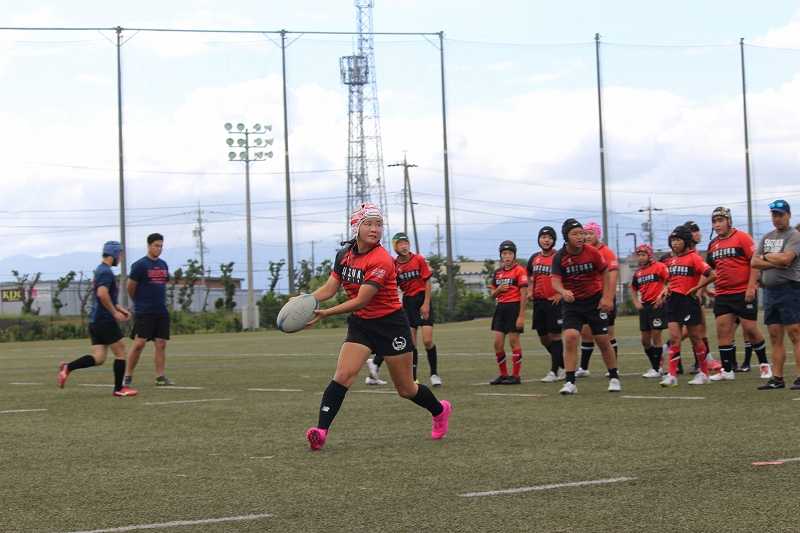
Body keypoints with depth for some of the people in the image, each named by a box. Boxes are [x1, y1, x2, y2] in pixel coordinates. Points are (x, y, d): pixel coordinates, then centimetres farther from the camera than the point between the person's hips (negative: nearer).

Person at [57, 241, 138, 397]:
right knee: (120, 352, 3)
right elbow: (102, 294, -27)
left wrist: (119, 308, 23)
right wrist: (115, 312, -19)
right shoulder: (106, 272, -13)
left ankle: (67, 367, -11)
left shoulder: (99, 270, 18)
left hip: (94, 320, 9)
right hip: (105, 320, -9)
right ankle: (119, 389, 9)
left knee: (98, 358, 4)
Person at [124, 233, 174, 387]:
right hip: (143, 312, -6)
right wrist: (139, 302, 10)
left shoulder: (163, 264, 13)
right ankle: (128, 376, 1)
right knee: (139, 343, -8)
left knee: (161, 344, 1)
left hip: (161, 311, 6)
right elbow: (130, 287, -3)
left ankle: (160, 377, 4)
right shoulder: (140, 265, -7)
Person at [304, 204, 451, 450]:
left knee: (406, 389, 8)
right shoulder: (344, 255, -1)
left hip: (390, 324, -5)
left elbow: (360, 301, -27)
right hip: (360, 324, 5)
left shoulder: (381, 260, -24)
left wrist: (325, 313, -32)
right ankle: (321, 431, -24)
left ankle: (439, 410, 37)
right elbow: (329, 289, -1)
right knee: (342, 376, -18)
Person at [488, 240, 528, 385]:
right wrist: (498, 289, -5)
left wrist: (521, 316, -15)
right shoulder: (497, 273, 14)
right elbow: (493, 294, 19)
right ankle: (503, 374, 14)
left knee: (514, 341, -3)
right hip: (501, 307, 7)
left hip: (514, 306, -7)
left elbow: (524, 294, -10)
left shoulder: (519, 270, -7)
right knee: (498, 343, 3)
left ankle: (516, 375, 4)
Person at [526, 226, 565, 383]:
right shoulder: (534, 258, 11)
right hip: (539, 301, 7)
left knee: (555, 336, -5)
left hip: (554, 301, -7)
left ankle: (554, 371, 0)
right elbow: (530, 276, 28)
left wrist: (561, 294, -13)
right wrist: (530, 291, 12)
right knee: (543, 338, 10)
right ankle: (563, 366, 25)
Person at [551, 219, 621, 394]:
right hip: (572, 303, 0)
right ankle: (570, 382, -11)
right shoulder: (559, 257, -10)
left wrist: (607, 297, -6)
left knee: (603, 340, 3)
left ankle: (614, 378, 21)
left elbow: (605, 274, 2)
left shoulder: (592, 252, -9)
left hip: (595, 301, 0)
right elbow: (555, 281, -18)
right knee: (570, 337, -17)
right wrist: (563, 291, -40)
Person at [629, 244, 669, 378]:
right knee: (645, 340, 7)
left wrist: (661, 296, -18)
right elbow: (633, 289, 28)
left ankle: (657, 369, 1)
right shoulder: (638, 273, 14)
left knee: (656, 337, -5)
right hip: (644, 306, 7)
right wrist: (636, 302, 13)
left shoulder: (659, 267, -6)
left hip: (657, 305, -7)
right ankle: (655, 366, 21)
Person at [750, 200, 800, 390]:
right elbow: (754, 263, 11)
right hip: (769, 290, 7)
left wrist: (765, 256, -3)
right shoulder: (767, 237, 18)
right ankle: (777, 378, 10)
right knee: (775, 338, 8)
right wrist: (775, 262, -5)